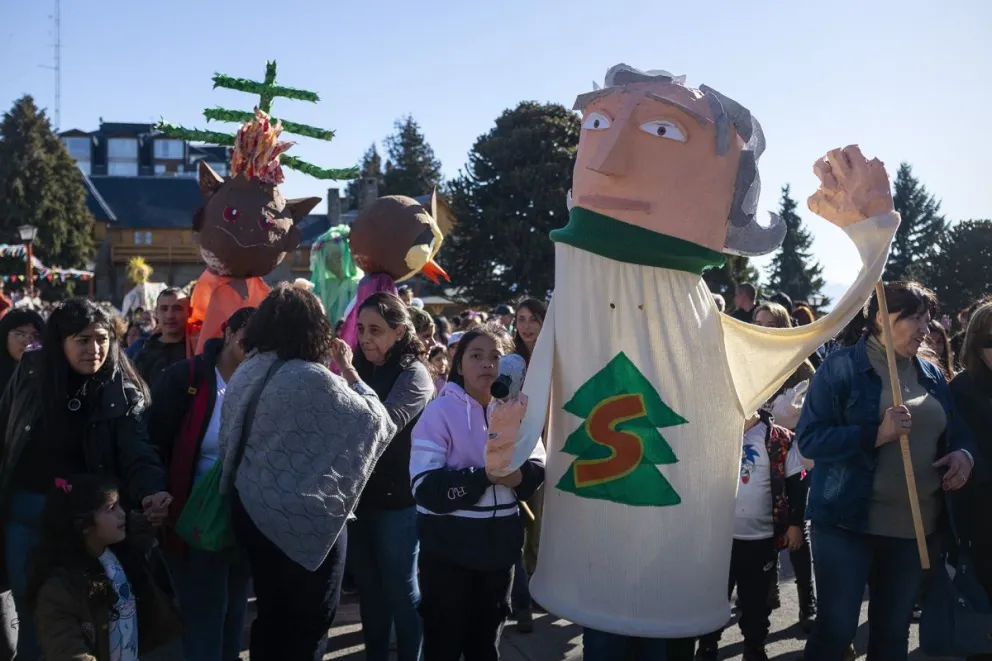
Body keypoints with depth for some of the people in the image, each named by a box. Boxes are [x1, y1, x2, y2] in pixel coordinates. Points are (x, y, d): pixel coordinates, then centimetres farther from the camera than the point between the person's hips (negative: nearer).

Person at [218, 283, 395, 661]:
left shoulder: (244, 374, 1)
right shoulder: (312, 378, -22)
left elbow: (228, 443, 10)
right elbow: (375, 421, -13)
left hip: (253, 511, 7)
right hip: (305, 518, -7)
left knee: (270, 615, 20)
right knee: (306, 625, 10)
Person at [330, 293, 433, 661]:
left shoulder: (413, 373, -12)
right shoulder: (360, 368, 4)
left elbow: (386, 424, -27)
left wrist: (350, 375, -28)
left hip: (395, 502, -6)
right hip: (358, 496, 6)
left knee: (401, 593, 9)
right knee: (368, 589, 18)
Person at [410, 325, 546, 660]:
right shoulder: (440, 411, -10)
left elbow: (538, 468, 2)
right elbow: (426, 486, -18)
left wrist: (520, 474, -21)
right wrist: (486, 476, -26)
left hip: (499, 544, 4)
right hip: (449, 546, -4)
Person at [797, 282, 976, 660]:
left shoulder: (932, 375, 9)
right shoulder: (841, 366, -8)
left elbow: (957, 432, 18)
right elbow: (809, 439, -15)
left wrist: (964, 454, -5)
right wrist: (877, 434, -26)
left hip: (916, 526, 6)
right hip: (848, 521, -5)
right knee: (836, 628, 0)